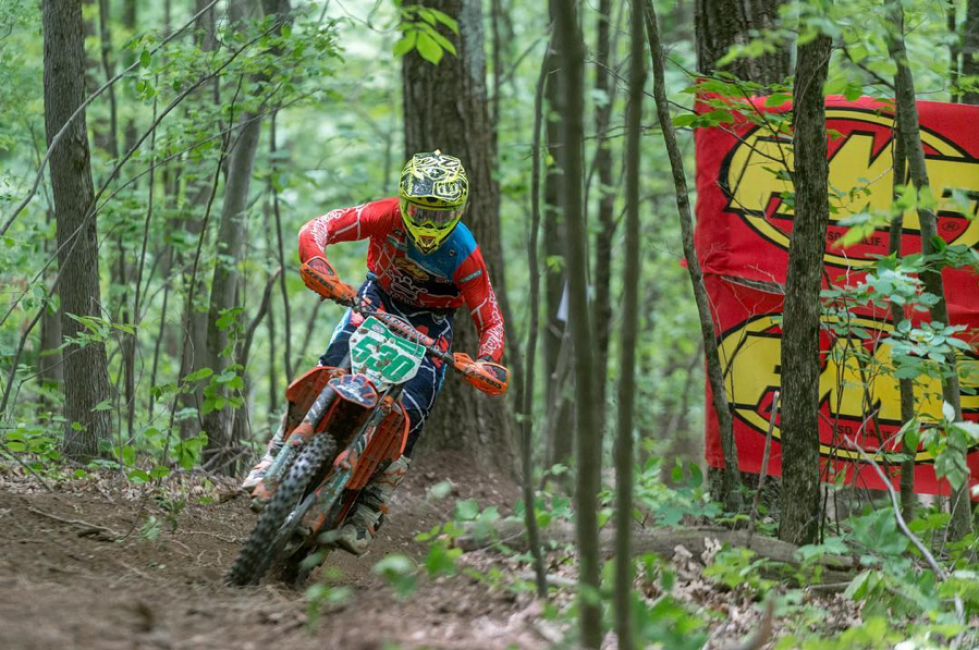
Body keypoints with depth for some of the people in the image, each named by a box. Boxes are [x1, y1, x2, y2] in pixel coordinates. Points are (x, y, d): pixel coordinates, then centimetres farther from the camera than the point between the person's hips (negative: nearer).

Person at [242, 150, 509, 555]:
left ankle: (366, 517, -14)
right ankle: (274, 460, -12)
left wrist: (487, 363, -41)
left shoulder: (465, 256, -27)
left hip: (429, 324, -1)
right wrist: (320, 269, -51)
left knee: (408, 419, -18)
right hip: (376, 300, 1)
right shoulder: (388, 215, -26)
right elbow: (316, 230, -30)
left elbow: (491, 321, -20)